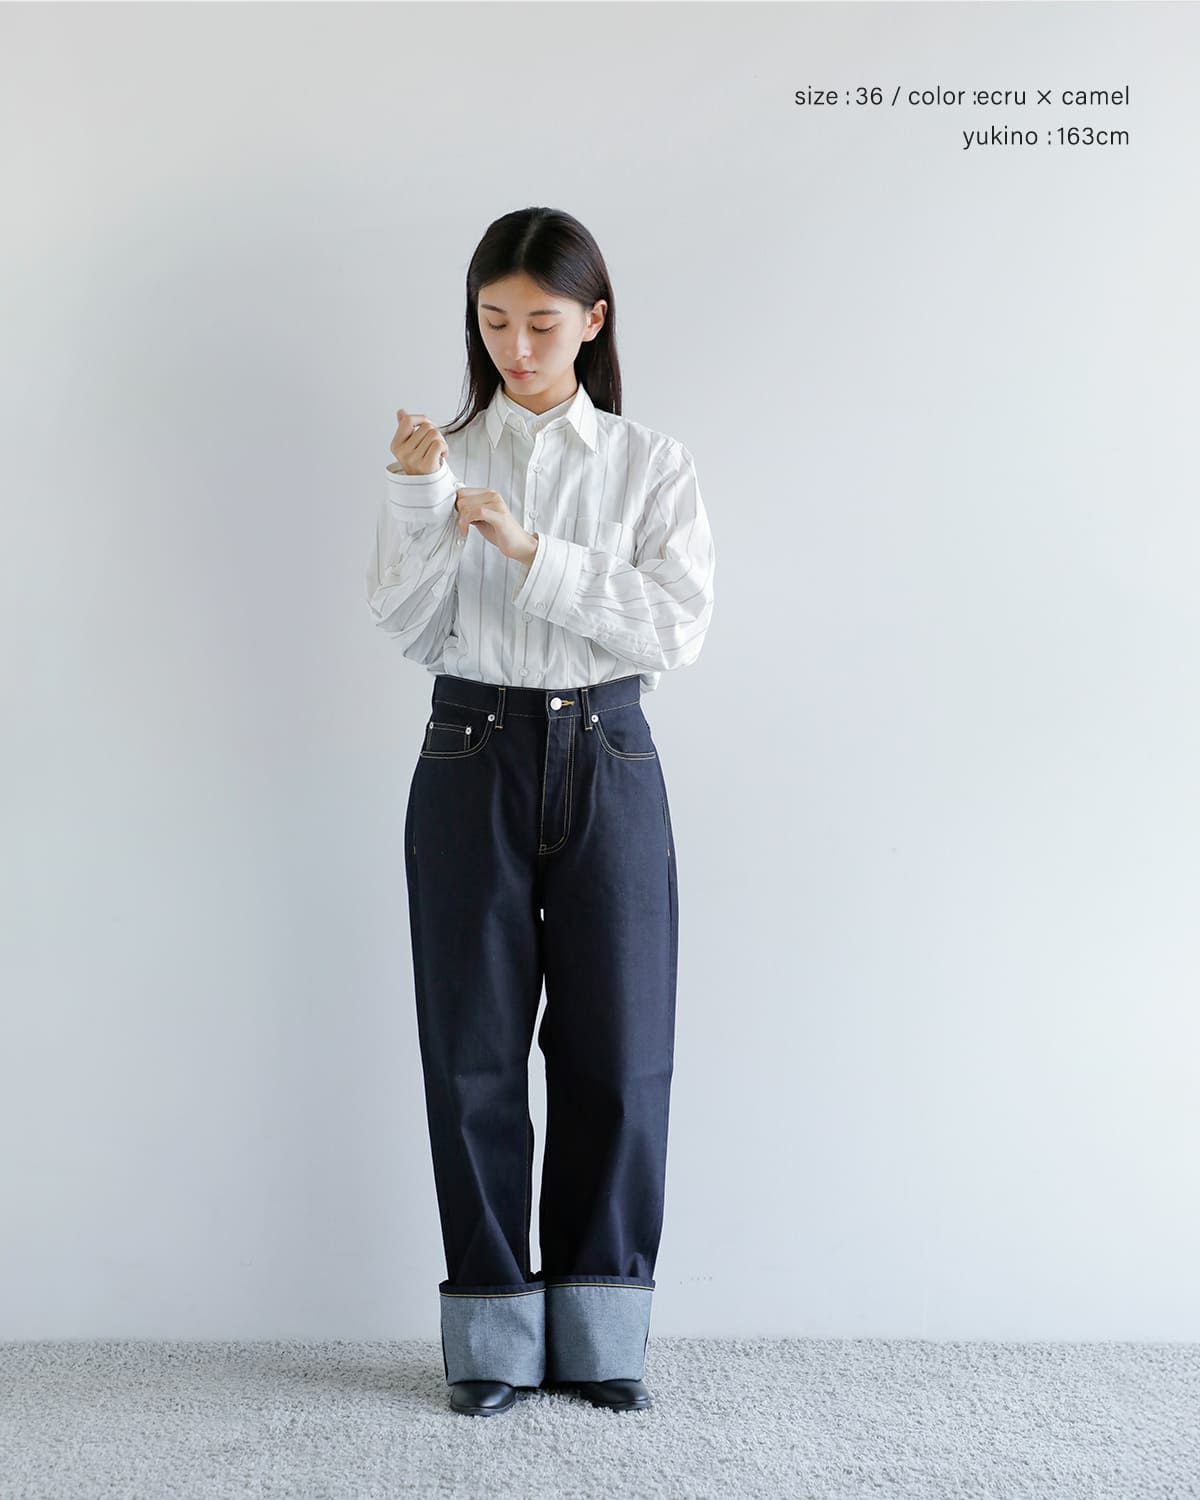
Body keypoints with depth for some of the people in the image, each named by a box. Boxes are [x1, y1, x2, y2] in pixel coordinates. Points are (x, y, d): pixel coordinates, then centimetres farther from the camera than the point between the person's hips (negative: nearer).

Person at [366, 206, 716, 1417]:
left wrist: (529, 549, -17)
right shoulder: (442, 455, 6)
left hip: (606, 764, 0)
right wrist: (421, 503, -15)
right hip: (471, 760, 1)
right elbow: (407, 630, -1)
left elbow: (676, 631, -9)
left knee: (615, 1053, 3)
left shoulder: (651, 464, 3)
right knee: (474, 1053, 4)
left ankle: (598, 1335, 19)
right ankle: (493, 1333, 19)